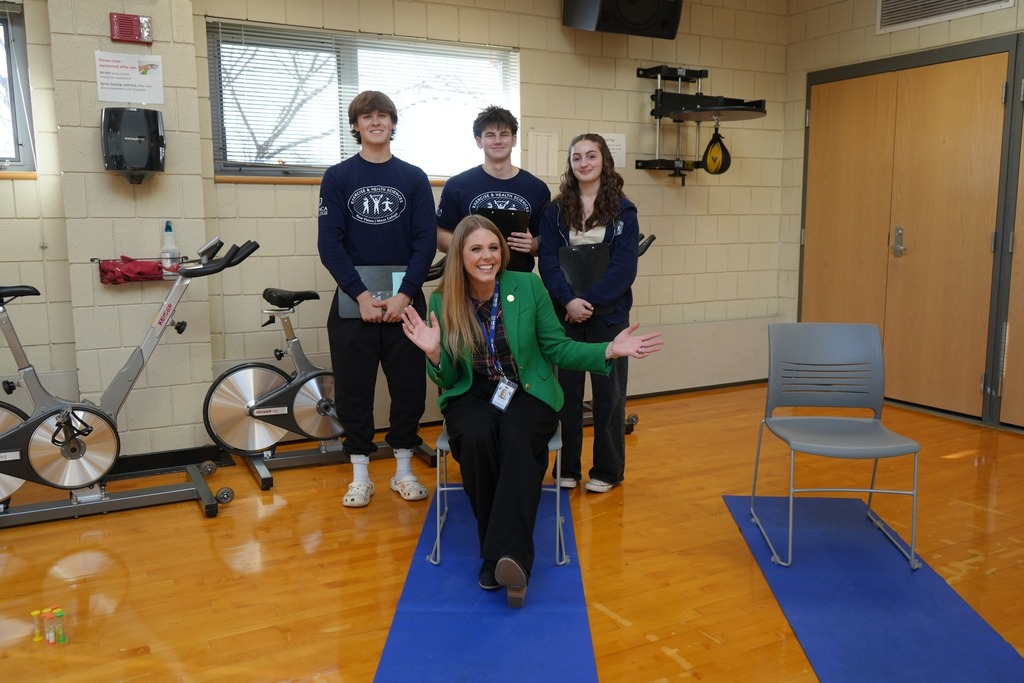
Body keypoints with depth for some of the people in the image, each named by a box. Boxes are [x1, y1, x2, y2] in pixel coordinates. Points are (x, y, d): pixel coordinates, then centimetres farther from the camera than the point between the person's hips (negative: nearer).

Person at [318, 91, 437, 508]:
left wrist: (404, 294, -13)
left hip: (404, 298, 1)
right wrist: (361, 295, -14)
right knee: (353, 389, 5)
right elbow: (329, 243, -3)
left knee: (409, 385, 6)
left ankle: (403, 471, 21)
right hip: (353, 299, 0)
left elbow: (426, 242, 0)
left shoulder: (414, 179, 6)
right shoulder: (337, 177, 4)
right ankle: (360, 476, 18)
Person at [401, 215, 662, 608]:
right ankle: (499, 555, -18)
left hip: (528, 392, 0)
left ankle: (509, 557, -33)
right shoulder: (442, 300, -2)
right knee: (476, 438, -33)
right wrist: (434, 354, -21)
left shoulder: (528, 286, -4)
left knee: (516, 440, -34)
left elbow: (557, 348, 2)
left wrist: (610, 350, -13)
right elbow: (448, 380, 1)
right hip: (473, 395, 1)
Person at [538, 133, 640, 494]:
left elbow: (624, 267, -8)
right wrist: (568, 300, -18)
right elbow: (548, 262, -3)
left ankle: (607, 470, 19)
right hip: (565, 314, 1)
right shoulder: (555, 211, 5)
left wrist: (590, 301, -18)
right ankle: (567, 468, 20)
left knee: (608, 392, 6)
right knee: (566, 390, 6)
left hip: (608, 315, -1)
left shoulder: (623, 210, 1)